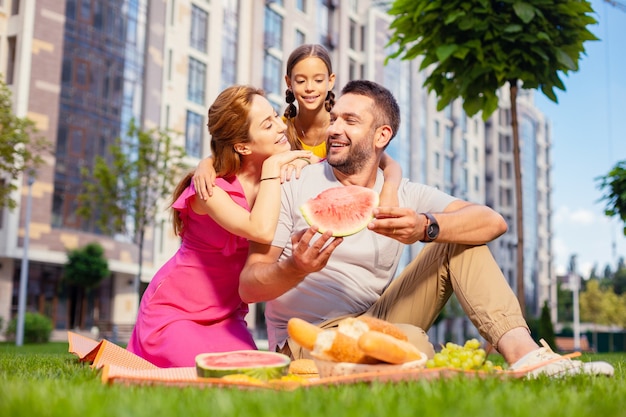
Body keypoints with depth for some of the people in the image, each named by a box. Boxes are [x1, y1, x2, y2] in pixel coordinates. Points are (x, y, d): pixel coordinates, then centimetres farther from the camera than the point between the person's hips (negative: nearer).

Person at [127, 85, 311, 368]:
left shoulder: (280, 177, -3)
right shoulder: (209, 186, -22)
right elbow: (261, 230, -38)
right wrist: (273, 166, -27)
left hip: (226, 316, 6)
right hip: (173, 312, -5)